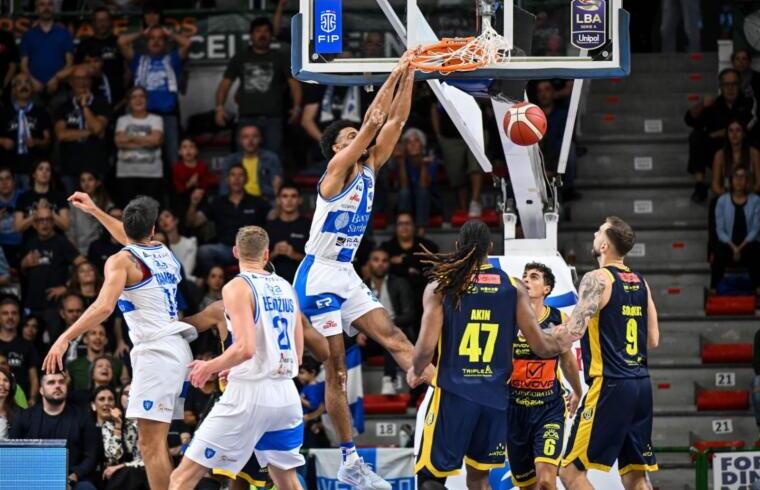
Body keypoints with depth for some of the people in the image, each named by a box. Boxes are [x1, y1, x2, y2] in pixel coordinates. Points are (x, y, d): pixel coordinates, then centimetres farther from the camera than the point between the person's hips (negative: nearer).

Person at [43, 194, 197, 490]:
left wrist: (65, 338, -19)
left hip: (155, 351, -8)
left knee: (150, 442, -11)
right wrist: (95, 211, 47)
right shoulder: (163, 251, 16)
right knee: (157, 441, 14)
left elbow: (104, 307, -21)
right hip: (178, 350, 8)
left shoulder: (121, 261, -6)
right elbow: (136, 242, 40)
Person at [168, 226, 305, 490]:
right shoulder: (286, 288, 12)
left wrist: (209, 367, -3)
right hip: (286, 394, 7)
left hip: (249, 394, -7)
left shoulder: (237, 287, -8)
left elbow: (245, 348, -21)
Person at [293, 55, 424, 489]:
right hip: (319, 277, -8)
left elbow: (395, 121, 3)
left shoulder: (369, 170, 9)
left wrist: (409, 78, -7)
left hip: (347, 275, 8)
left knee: (390, 333, -8)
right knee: (336, 367, -6)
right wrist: (394, 76, -18)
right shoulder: (336, 170, -12)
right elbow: (374, 121, -20)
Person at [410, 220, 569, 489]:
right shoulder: (513, 287, 2)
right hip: (495, 395, 3)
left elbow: (426, 347, -10)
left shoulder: (440, 287, -3)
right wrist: (564, 344, 23)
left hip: (453, 394, -3)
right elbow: (541, 345, 1)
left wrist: (415, 371, 12)